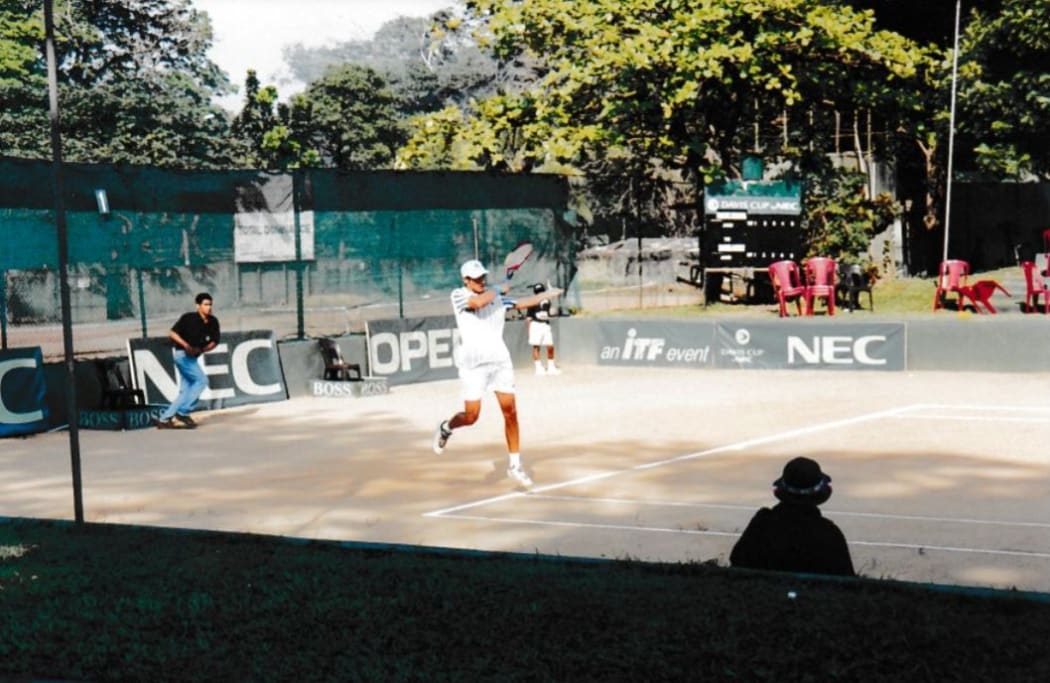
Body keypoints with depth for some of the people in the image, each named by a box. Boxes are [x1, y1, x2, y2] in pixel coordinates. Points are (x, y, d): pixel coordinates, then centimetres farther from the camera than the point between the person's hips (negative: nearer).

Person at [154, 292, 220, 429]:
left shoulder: (213, 322, 0)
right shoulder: (188, 318, -15)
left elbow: (214, 342, 3)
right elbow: (172, 332, -16)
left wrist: (201, 349, -14)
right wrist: (186, 345, -30)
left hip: (192, 356, 7)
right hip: (182, 354, -7)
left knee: (185, 391, 6)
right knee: (202, 380, -15)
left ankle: (164, 419, 10)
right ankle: (183, 412, -10)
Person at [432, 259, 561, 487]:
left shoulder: (496, 296, 11)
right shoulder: (459, 295, -5)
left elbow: (522, 304, 21)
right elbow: (479, 302, -24)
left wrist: (548, 294, 17)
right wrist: (499, 290, -8)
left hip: (500, 360, 4)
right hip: (473, 363, -4)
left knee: (510, 412, -3)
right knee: (471, 416, -3)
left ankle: (514, 465, 7)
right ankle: (445, 428, 31)